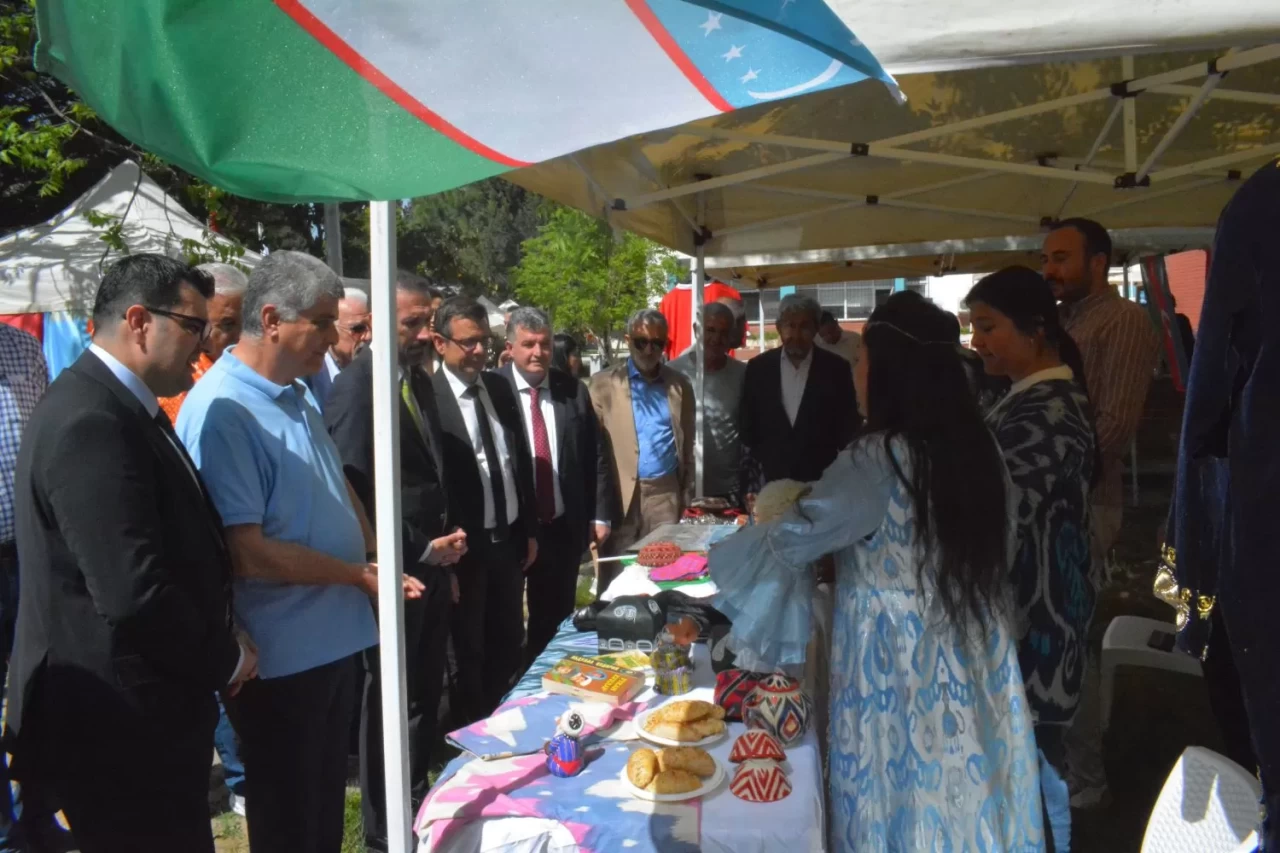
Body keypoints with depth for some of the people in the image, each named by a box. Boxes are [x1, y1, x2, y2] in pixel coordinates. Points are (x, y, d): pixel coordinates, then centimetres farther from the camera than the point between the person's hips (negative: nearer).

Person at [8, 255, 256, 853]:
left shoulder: (115, 406, 10)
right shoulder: (90, 422, -23)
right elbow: (134, 595, -28)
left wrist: (220, 649, 7)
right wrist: (225, 660, -12)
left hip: (142, 714, 10)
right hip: (121, 724, -10)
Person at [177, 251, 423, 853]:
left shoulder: (298, 396, 6)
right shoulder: (222, 412, -22)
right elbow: (247, 553, -25)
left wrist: (378, 557, 4)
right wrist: (358, 574, -15)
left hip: (333, 640, 8)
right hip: (281, 660, -8)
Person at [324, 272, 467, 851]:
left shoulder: (420, 381, 11)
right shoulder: (355, 385, -15)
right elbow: (357, 492, -19)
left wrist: (444, 557, 13)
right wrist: (420, 551, -14)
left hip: (432, 566, 8)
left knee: (425, 694, 17)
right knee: (388, 700, 7)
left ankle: (417, 803, 35)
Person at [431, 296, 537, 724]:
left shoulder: (500, 387, 5)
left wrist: (530, 529, 12)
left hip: (509, 540, 6)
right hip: (465, 549, -6)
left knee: (509, 647, 19)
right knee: (468, 653, 11)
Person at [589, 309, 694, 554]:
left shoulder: (679, 385, 9)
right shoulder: (604, 383, 2)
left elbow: (687, 446, 13)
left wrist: (687, 496, 12)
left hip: (666, 493, 2)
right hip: (619, 494, -2)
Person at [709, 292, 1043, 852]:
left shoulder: (876, 460, -20)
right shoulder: (973, 445, 0)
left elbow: (792, 538, -12)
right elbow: (988, 553, 11)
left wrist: (724, 557, 8)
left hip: (896, 665, -6)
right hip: (971, 660, 6)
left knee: (904, 803, 11)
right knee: (958, 792, 19)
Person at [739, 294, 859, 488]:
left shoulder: (836, 368, -3)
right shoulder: (758, 367, 1)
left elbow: (849, 427, 1)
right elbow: (748, 424, 8)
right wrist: (754, 468, 5)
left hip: (823, 479, -1)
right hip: (772, 478, 1)